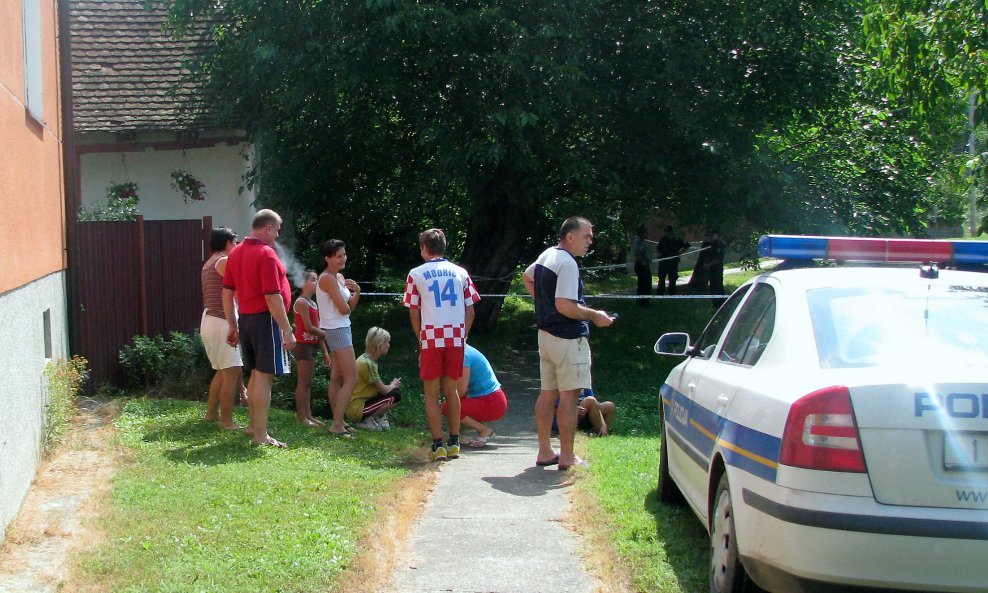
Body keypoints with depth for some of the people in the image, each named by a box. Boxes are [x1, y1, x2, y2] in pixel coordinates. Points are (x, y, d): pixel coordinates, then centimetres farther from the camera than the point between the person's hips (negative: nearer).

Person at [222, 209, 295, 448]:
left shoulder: (236, 252, 10)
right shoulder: (266, 254, -16)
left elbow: (227, 292, 12)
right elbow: (272, 297, -21)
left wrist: (232, 326, 17)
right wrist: (287, 330, -18)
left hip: (246, 319, 9)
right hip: (266, 320, -9)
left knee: (256, 373, 19)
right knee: (265, 376, -5)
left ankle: (253, 425, 29)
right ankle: (261, 435, -4)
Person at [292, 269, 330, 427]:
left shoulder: (313, 304, 15)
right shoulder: (301, 302, -12)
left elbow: (317, 329, 14)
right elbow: (309, 328, -17)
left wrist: (324, 351, 11)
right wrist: (327, 335, -6)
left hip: (312, 346, 9)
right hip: (303, 345, -9)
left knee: (308, 382, 10)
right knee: (303, 381, -6)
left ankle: (308, 415, 14)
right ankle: (301, 416, -3)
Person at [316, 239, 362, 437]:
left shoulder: (339, 277, 13)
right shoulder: (328, 279, -16)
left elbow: (350, 307, 11)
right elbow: (344, 309, -19)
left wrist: (357, 292, -6)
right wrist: (347, 306, 3)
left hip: (341, 329, 10)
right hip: (336, 330, -10)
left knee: (337, 378, 13)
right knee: (351, 379, -11)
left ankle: (338, 421, 19)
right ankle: (337, 424, -11)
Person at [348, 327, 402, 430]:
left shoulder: (366, 359, 10)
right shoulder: (367, 363, -20)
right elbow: (383, 390, -15)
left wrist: (392, 385, 1)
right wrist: (393, 385, 5)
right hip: (356, 410, -10)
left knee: (395, 390, 14)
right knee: (395, 396, -18)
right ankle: (367, 421, -9)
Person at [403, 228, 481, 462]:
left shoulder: (416, 274, 2)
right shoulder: (460, 273, 9)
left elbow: (413, 313, 3)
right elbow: (470, 311, 7)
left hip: (431, 338, -3)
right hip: (456, 337, 3)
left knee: (431, 393, 5)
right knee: (451, 390, 15)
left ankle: (438, 445, 1)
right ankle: (454, 442, 14)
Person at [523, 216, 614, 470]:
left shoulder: (546, 255, 11)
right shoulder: (567, 263, -19)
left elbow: (527, 277, 30)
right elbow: (565, 306, -26)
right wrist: (594, 315, -14)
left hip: (546, 333, 10)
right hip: (568, 339, -10)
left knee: (547, 393, 13)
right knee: (569, 395, -4)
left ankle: (545, 452, 19)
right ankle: (567, 457, -2)